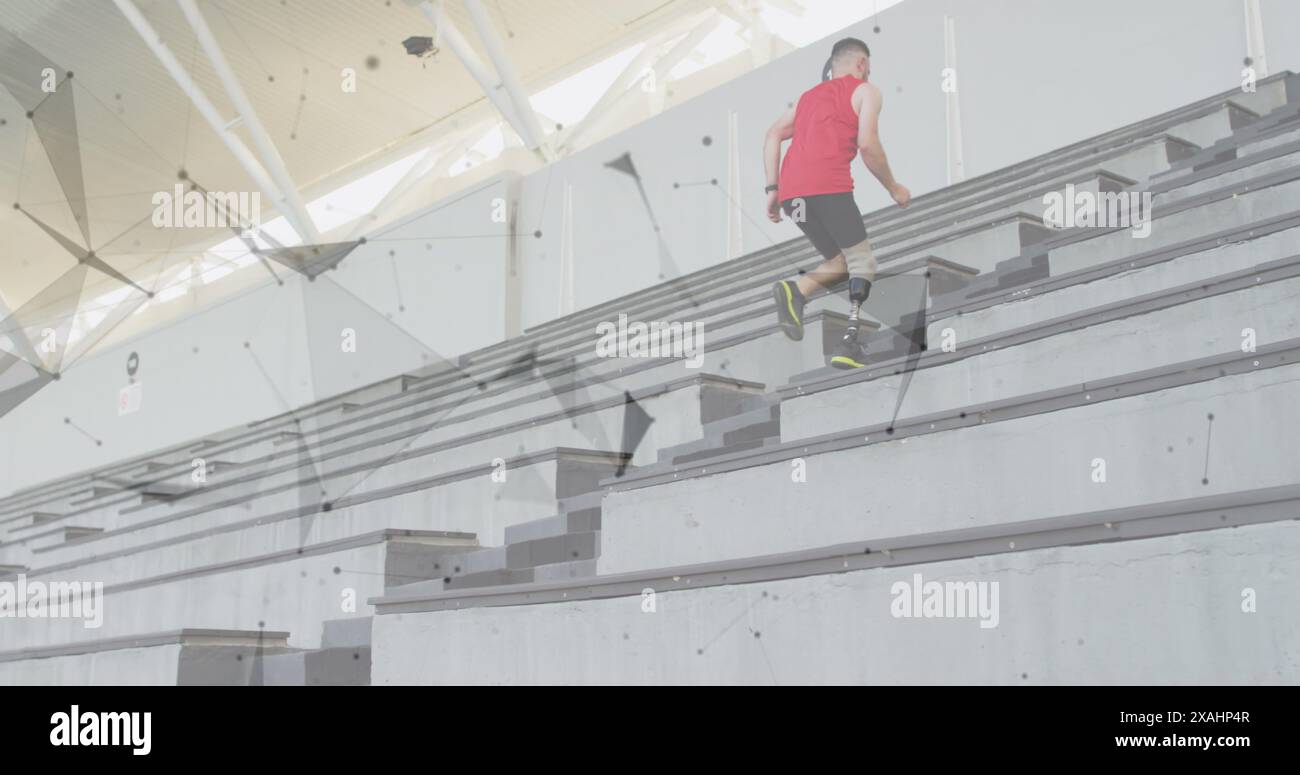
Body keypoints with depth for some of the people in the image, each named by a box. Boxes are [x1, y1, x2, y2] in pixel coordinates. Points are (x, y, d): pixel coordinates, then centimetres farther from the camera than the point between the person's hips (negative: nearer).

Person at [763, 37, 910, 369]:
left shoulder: (811, 95, 31)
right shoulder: (865, 91, 13)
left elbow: (773, 135, 18)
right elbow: (867, 144, -1)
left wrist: (773, 188, 15)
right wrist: (893, 188, 11)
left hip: (791, 192, 6)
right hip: (829, 186, -6)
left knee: (841, 261, 16)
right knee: (862, 263, 3)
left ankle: (795, 290, -12)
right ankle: (849, 340, -14)